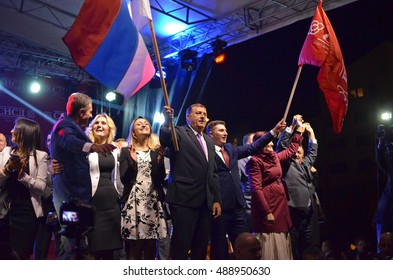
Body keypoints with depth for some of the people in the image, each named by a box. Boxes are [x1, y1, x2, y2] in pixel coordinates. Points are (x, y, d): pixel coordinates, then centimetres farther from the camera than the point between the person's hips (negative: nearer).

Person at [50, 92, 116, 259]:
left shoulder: (69, 125, 17)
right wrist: (92, 146, -57)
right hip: (70, 193, -11)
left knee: (75, 236, 14)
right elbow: (69, 141, -39)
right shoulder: (64, 125, -15)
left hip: (75, 191, 11)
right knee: (71, 238, -9)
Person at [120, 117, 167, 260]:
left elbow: (160, 179, 4)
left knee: (150, 247, 4)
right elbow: (124, 179, -1)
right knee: (134, 248, -4)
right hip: (133, 202, -2)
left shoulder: (156, 151, 12)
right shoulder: (126, 151, 8)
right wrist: (132, 160, -16)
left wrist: (160, 161, -12)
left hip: (153, 202, 2)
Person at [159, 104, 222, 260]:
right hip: (184, 200, -7)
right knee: (181, 247, -3)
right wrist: (167, 122, -43)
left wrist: (216, 199, 12)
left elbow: (213, 173, 19)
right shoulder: (179, 133, 0)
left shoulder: (209, 141, 20)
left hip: (206, 202, 7)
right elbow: (164, 140, -23)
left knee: (201, 247, 12)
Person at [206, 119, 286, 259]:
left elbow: (252, 148, 12)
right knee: (219, 249, 7)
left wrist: (274, 131, 7)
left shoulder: (230, 148, 16)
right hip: (219, 208, -7)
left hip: (238, 207, 7)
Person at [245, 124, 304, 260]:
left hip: (280, 205, 9)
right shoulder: (255, 161, -11)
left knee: (280, 244, 12)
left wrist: (298, 132, 32)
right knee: (269, 243, -4)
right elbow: (256, 189, -17)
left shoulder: (275, 157, 13)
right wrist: (267, 212, -21)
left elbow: (290, 150, 32)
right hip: (267, 207, -9)